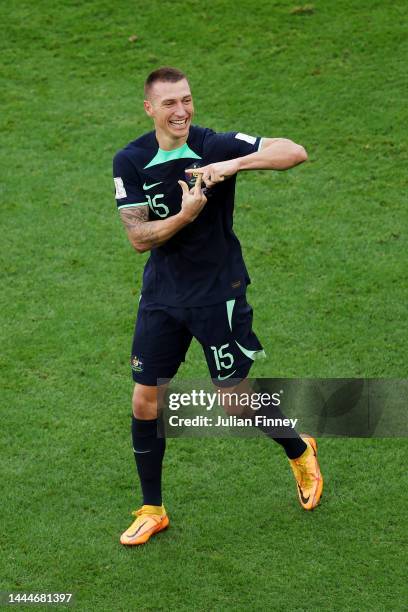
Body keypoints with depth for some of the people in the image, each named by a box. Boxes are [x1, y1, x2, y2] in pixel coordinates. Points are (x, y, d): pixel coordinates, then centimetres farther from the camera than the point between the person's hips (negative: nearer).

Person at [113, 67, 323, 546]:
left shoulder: (217, 146, -13)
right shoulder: (130, 161, -5)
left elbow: (295, 152, -22)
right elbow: (138, 237, -10)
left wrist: (232, 165, -33)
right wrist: (185, 215, -26)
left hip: (218, 291, -3)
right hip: (161, 293, 3)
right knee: (144, 402, 3)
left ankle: (299, 451, 34)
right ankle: (152, 510, 20)